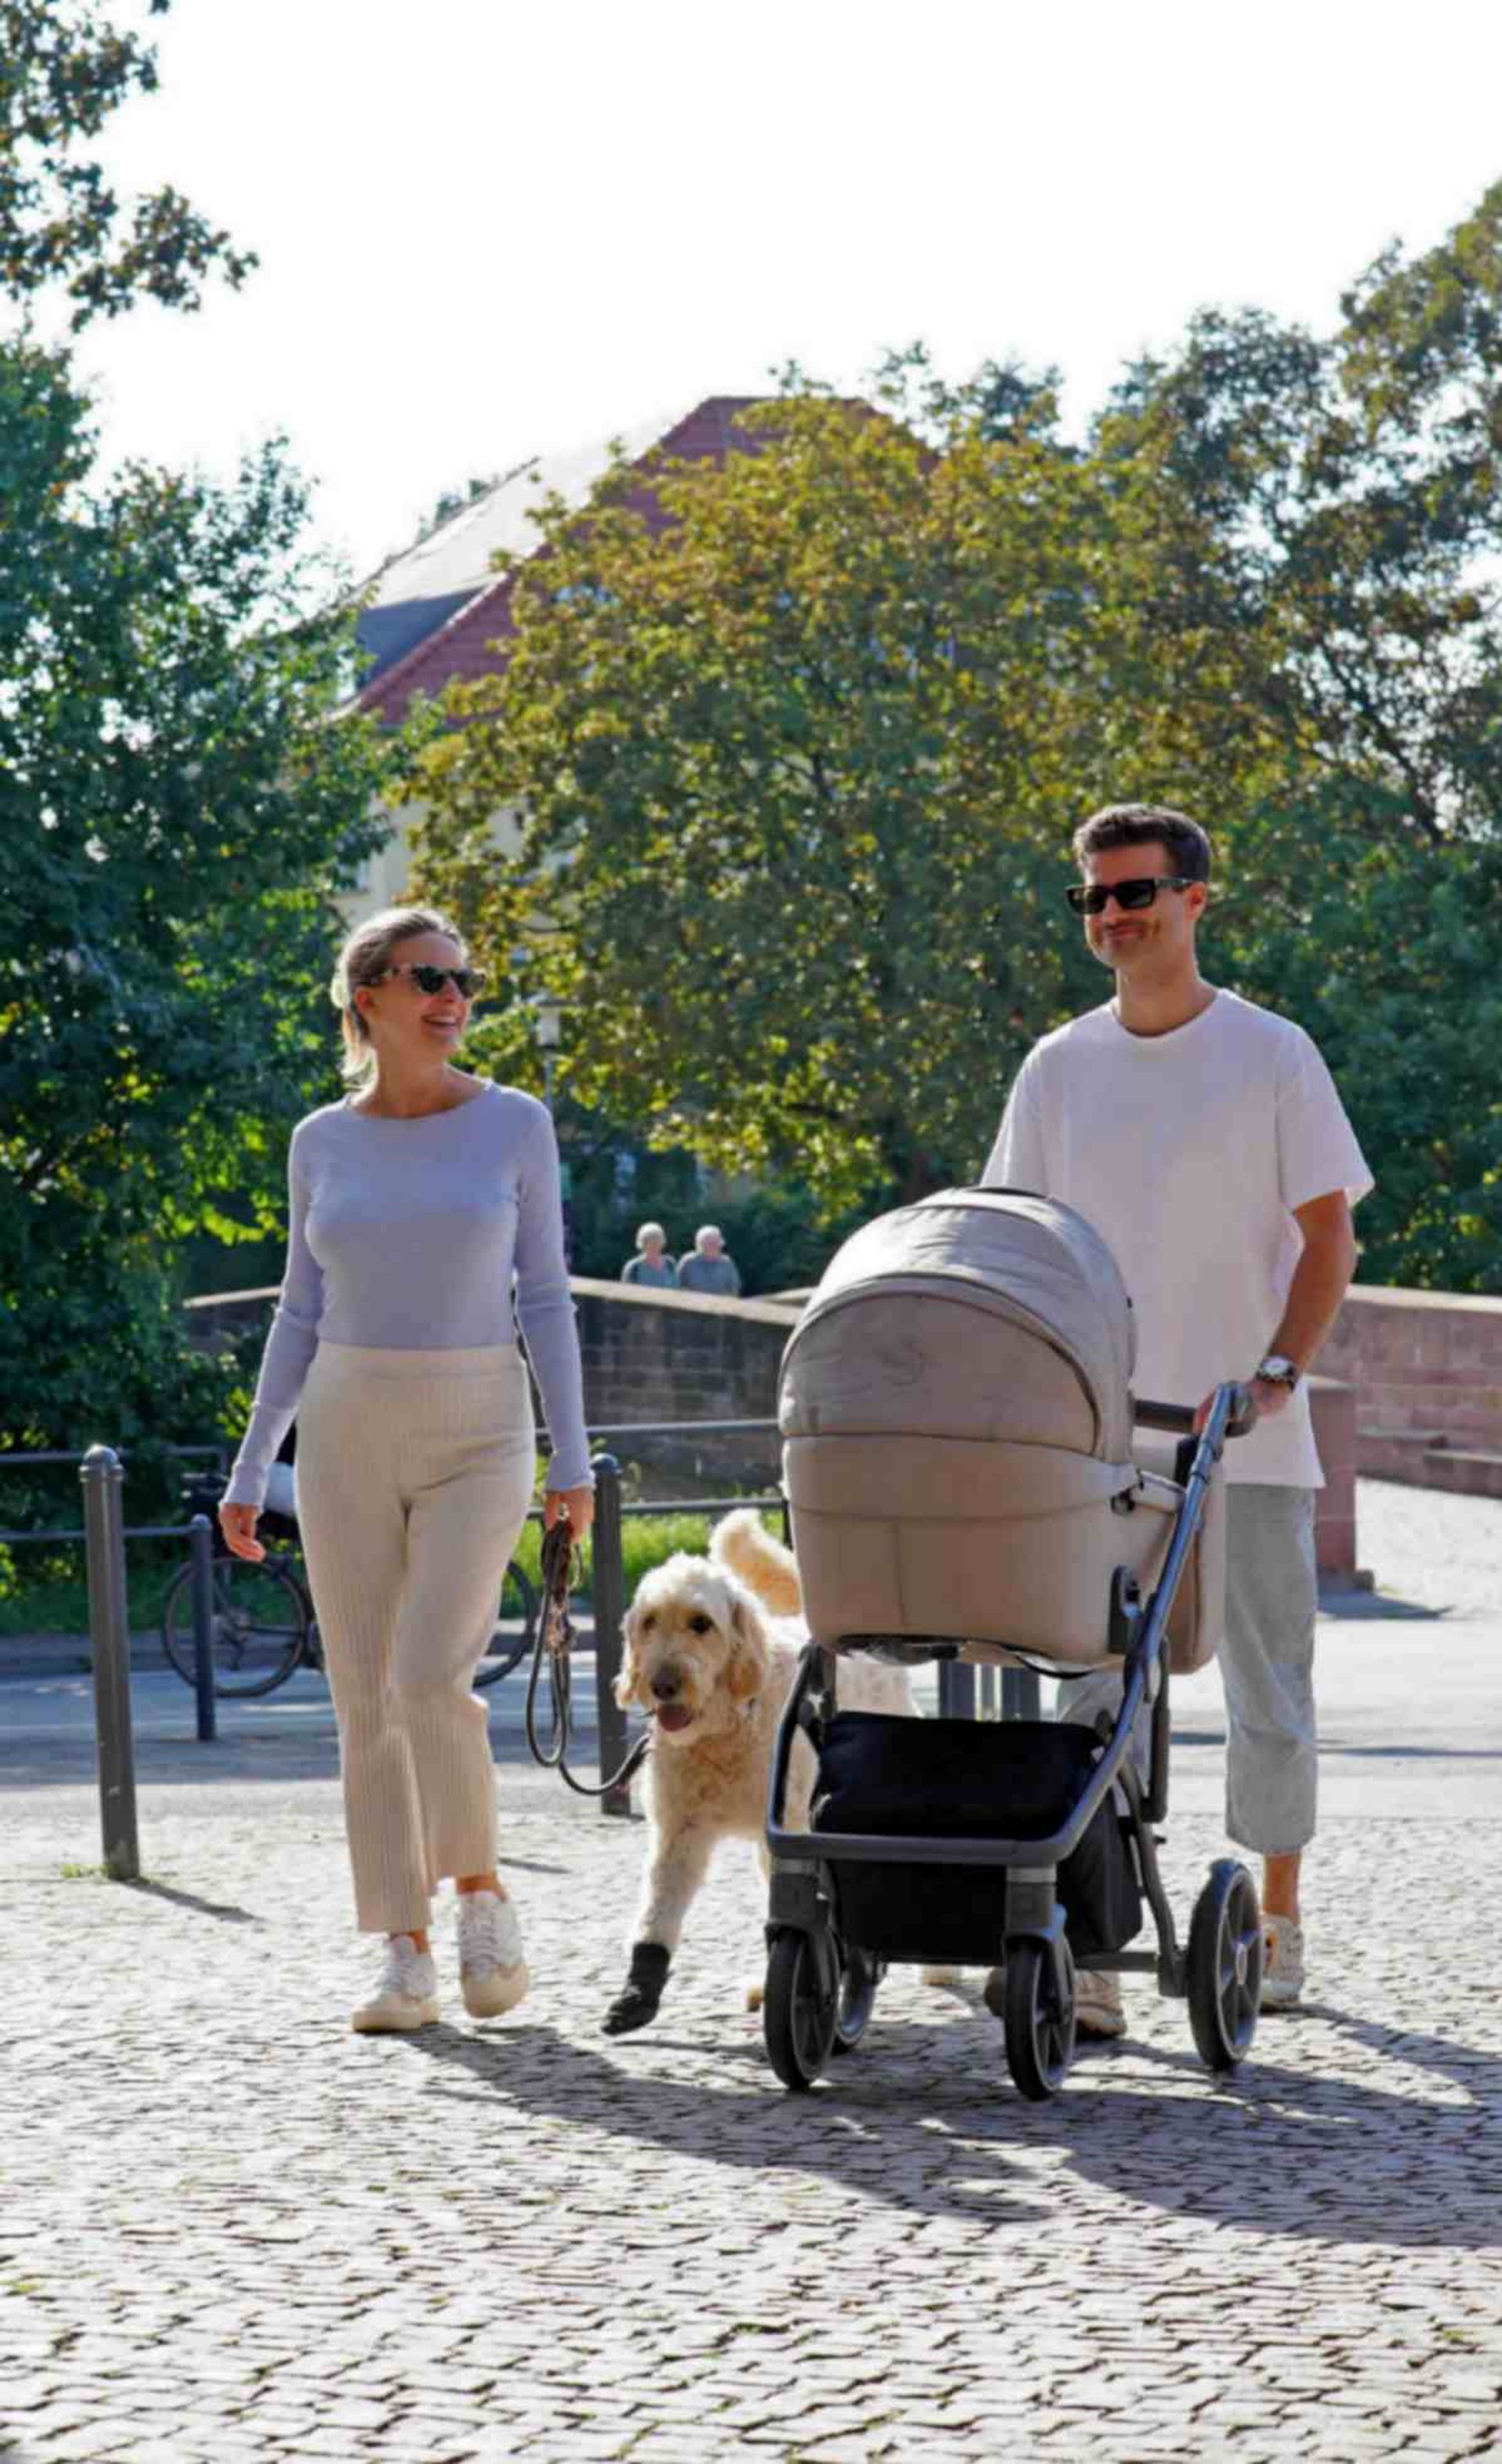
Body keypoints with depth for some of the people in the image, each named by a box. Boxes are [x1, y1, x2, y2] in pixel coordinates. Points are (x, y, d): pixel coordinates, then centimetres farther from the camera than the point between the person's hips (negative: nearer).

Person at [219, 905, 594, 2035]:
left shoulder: (514, 1125, 0)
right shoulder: (323, 1143, 5)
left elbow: (546, 1298, 1)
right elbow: (302, 1315, 10)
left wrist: (572, 1455, -5)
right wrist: (251, 1467, 7)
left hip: (476, 1432, -2)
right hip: (347, 1433, 2)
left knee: (432, 1678, -18)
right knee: (367, 1702, 0)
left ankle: (482, 1888, 5)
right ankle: (407, 1958, 6)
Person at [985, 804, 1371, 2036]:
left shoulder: (1272, 1054, -1)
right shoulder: (1059, 1067, 8)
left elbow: (1327, 1238, -1)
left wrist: (1279, 1369, -14)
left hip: (1249, 1439, -2)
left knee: (1268, 1700, 6)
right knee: (1094, 1693, -4)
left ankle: (1277, 1927, 23)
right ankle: (1093, 1965, -5)